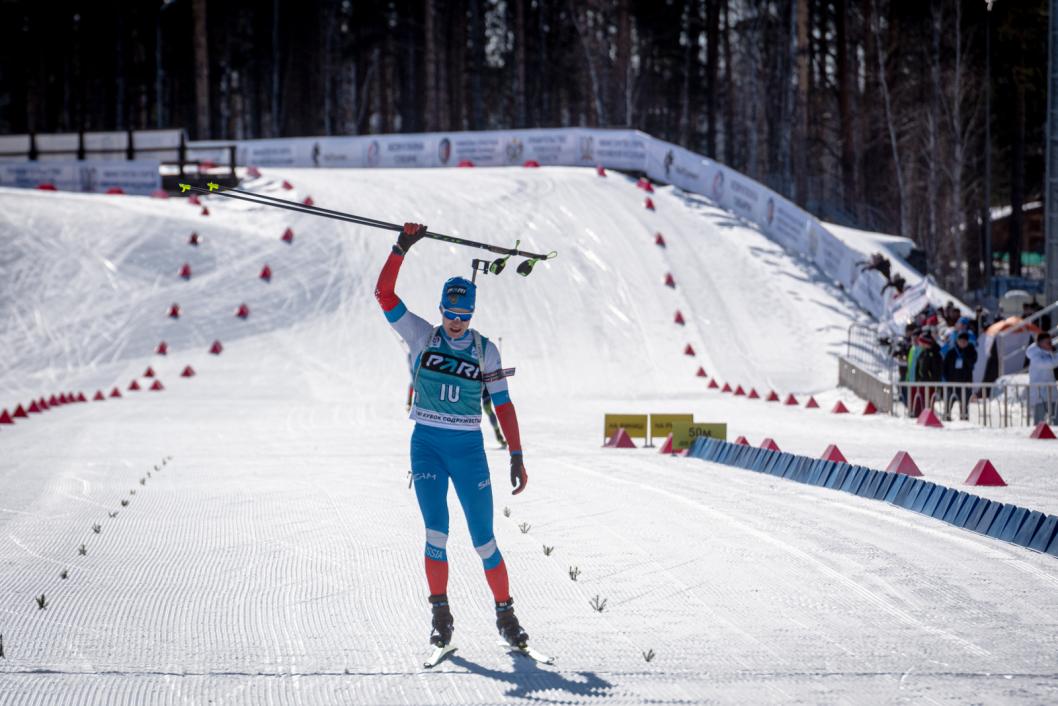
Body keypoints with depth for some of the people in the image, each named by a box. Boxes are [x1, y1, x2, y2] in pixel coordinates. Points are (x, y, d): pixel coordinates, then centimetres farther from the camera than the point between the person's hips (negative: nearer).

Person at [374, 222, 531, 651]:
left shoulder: (485, 351, 1)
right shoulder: (422, 337, 1)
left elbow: (503, 404, 2)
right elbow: (384, 293, -8)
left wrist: (516, 457, -3)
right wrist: (402, 248, -16)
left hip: (469, 450, 0)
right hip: (426, 445, 0)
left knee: (484, 540, -1)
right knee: (436, 532, -9)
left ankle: (505, 613, 10)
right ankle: (440, 613, 3)